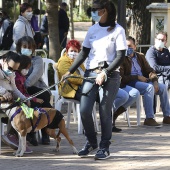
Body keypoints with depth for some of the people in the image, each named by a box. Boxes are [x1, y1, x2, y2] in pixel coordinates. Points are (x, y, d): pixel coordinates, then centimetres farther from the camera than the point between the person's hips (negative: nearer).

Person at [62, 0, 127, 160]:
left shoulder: (117, 30, -4)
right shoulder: (92, 30, 10)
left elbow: (120, 56, -9)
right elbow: (84, 53, 13)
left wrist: (104, 73, -17)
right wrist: (70, 71, 5)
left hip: (110, 76, -4)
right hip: (91, 73, 4)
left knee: (104, 112, -5)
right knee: (84, 110, -4)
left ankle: (104, 147, 8)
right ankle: (91, 142, 16)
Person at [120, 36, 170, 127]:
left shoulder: (140, 57, 18)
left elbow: (149, 70, 16)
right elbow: (121, 78, -14)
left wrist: (155, 81, -4)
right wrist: (137, 77, -17)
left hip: (143, 81, 8)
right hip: (130, 83, -7)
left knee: (162, 87, -6)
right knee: (149, 87, -32)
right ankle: (149, 118, -34)